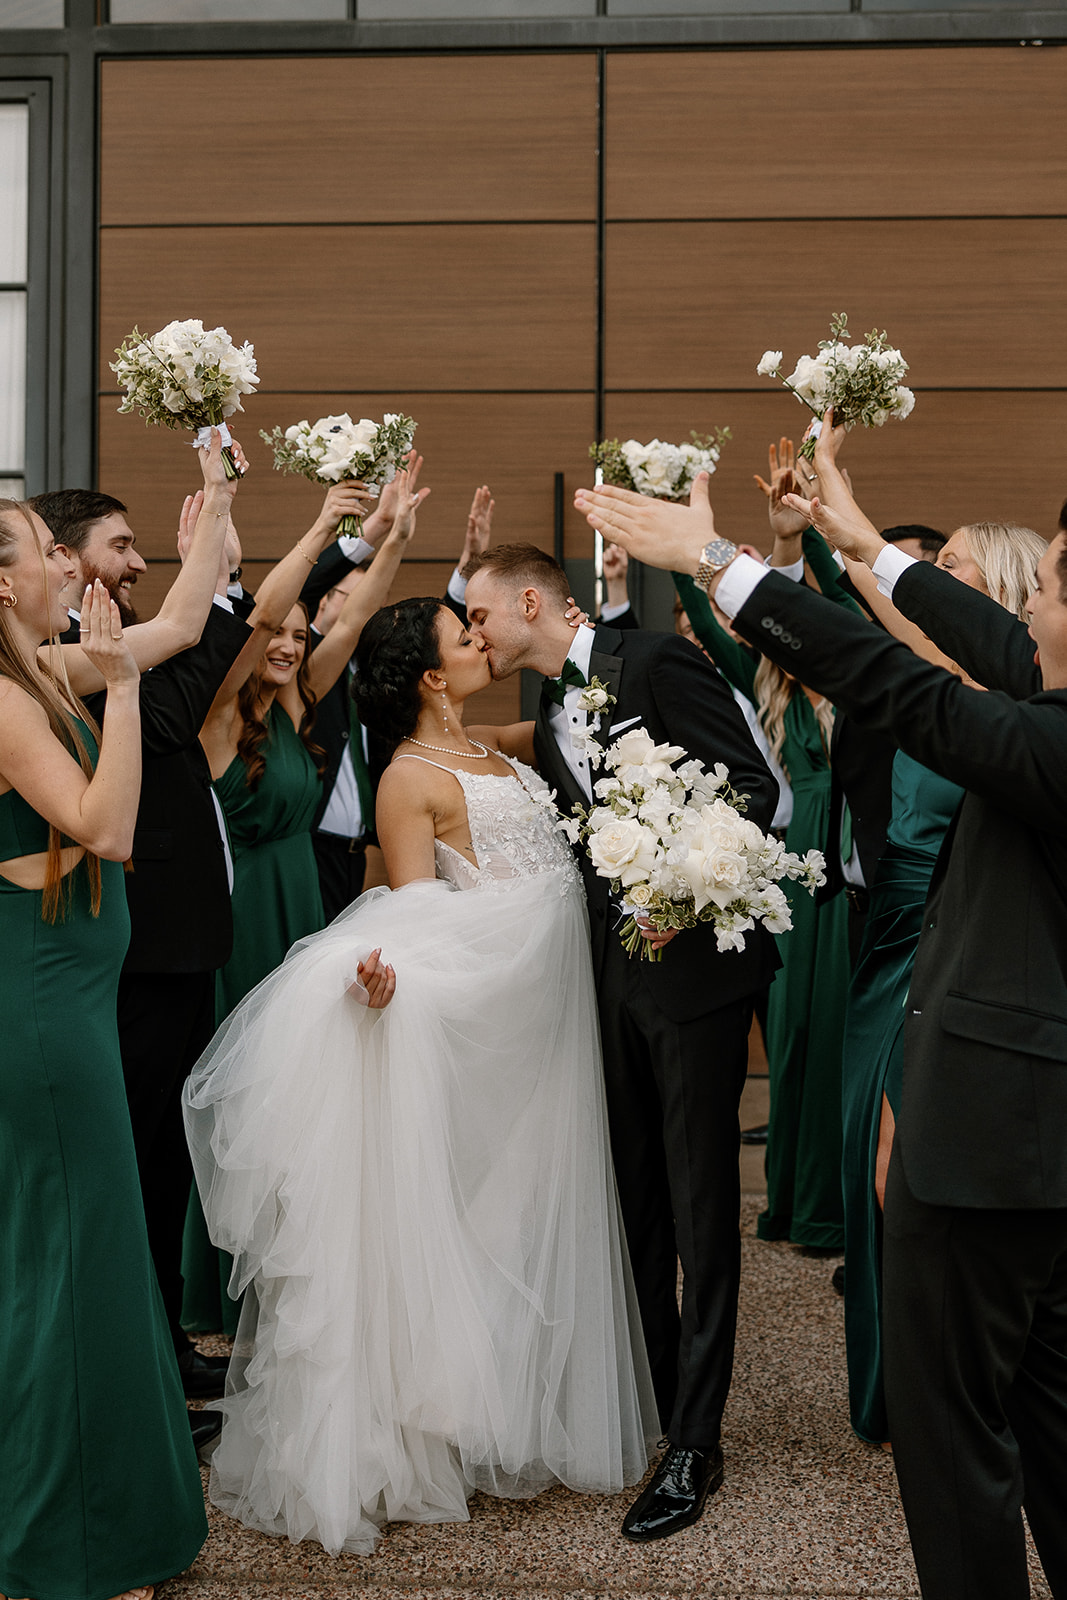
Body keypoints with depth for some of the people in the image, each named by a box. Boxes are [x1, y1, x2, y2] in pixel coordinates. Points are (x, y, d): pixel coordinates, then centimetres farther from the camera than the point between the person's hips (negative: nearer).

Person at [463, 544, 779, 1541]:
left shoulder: (655, 663, -10)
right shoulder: (549, 719, 15)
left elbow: (753, 784, -14)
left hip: (693, 958, -8)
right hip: (616, 971, 8)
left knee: (698, 1202, -1)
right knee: (636, 1193, 15)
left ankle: (694, 1444, 6)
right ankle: (651, 1394, 29)